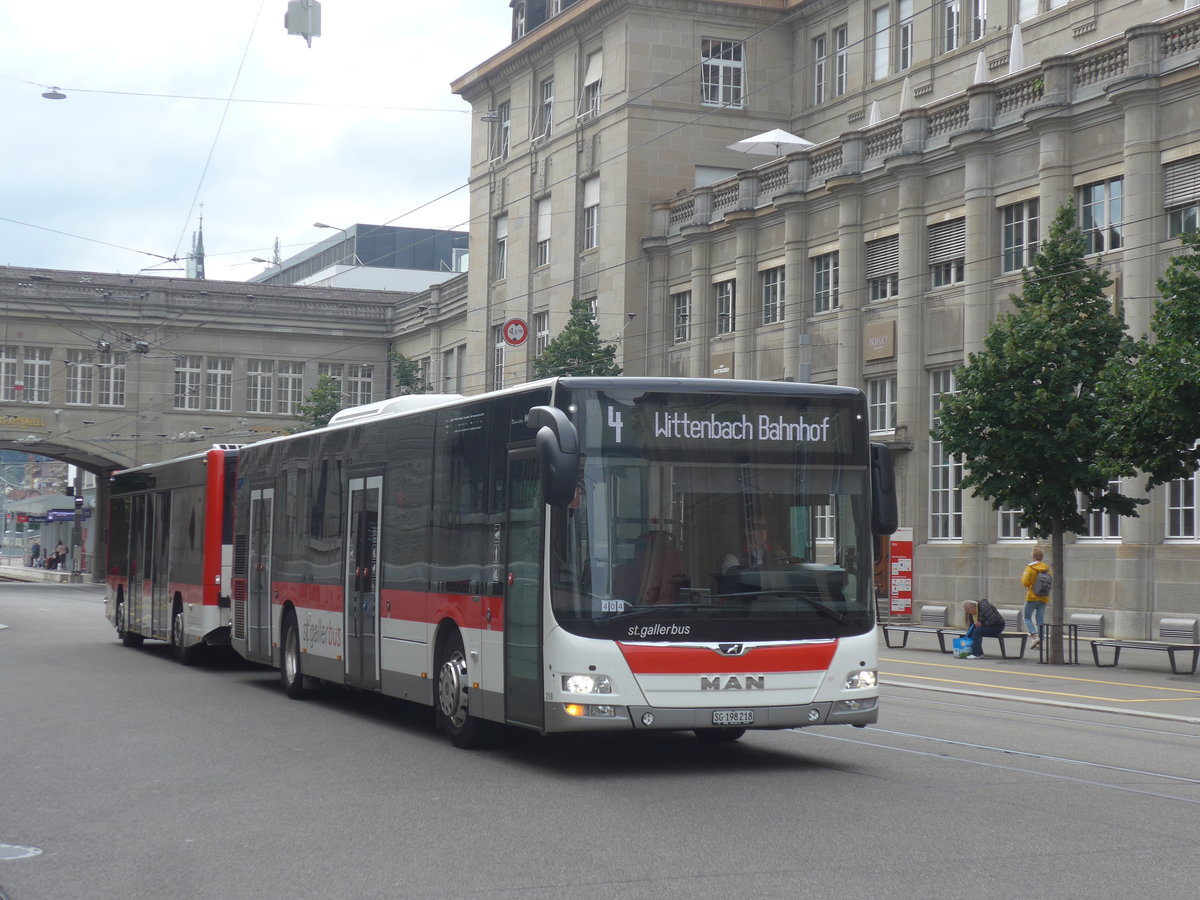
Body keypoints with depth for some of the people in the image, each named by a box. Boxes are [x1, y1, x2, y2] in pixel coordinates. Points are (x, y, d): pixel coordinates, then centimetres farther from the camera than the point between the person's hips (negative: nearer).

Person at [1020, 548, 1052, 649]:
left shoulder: (1030, 568, -10)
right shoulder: (1047, 568, 5)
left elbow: (1025, 582, -17)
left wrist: (1022, 576, 3)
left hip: (1032, 597, -5)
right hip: (1044, 598, 5)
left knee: (1027, 617, 6)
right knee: (1040, 619, 8)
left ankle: (1035, 636, -14)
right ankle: (1040, 642, 5)